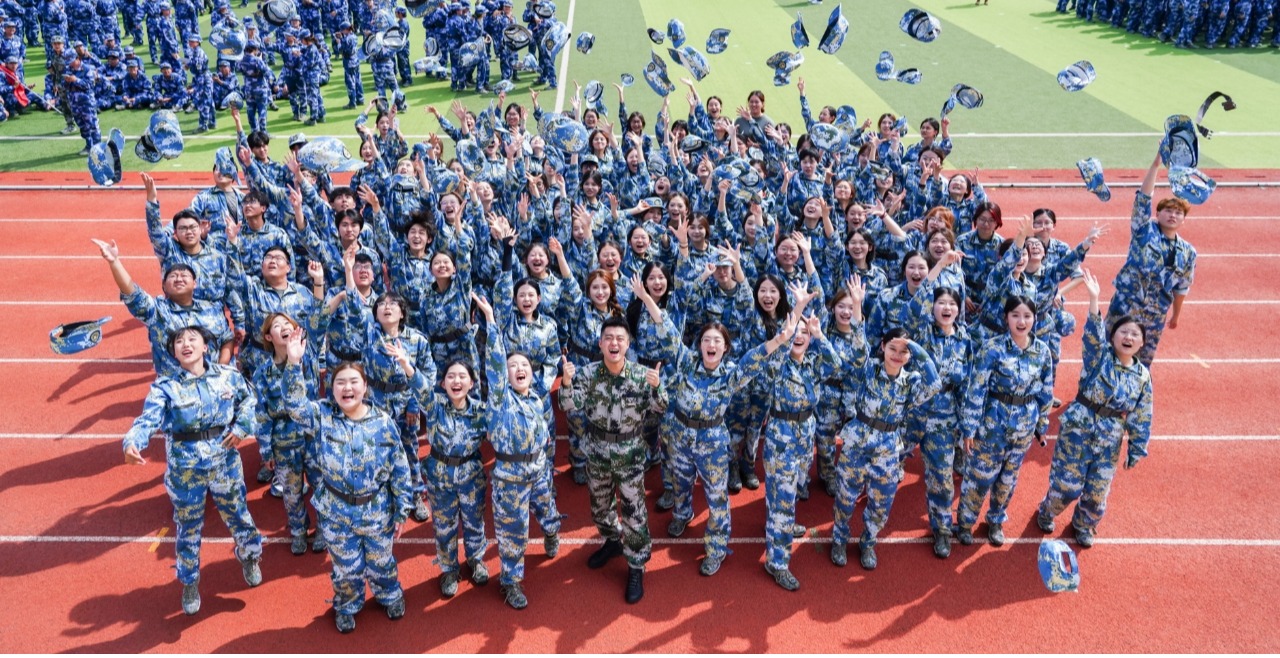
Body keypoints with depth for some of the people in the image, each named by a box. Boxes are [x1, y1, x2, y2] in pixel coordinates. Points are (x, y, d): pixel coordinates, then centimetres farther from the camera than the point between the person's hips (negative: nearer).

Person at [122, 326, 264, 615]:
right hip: (184, 466, -1)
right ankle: (190, 582, 37)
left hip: (225, 460, 1)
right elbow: (148, 419, -25)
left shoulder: (228, 376, -6)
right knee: (188, 526, 15)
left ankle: (249, 557, 48)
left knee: (237, 514, 18)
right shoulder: (165, 386, -13)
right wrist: (132, 443, -44)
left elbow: (248, 399, 12)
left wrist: (243, 427, -2)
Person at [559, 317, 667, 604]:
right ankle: (613, 541, 49)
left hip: (630, 453, -2)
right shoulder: (588, 373, -10)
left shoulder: (641, 373, -14)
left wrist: (656, 386, -37)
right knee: (600, 505, 22)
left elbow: (659, 407, -16)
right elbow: (570, 406, -13)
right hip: (597, 451, 3)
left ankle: (636, 567, 19)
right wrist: (566, 382, -33)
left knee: (634, 512, 2)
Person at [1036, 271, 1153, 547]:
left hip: (1110, 438, 4)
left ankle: (1083, 524, 41)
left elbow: (1141, 418, 6)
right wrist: (1094, 299, -44)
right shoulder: (1100, 356, -8)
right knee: (1067, 484, 2)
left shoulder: (1143, 376, 2)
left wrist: (1136, 450, 7)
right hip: (1079, 428, -3)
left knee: (1097, 491, 11)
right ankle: (1046, 512, 34)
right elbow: (1094, 334, -30)